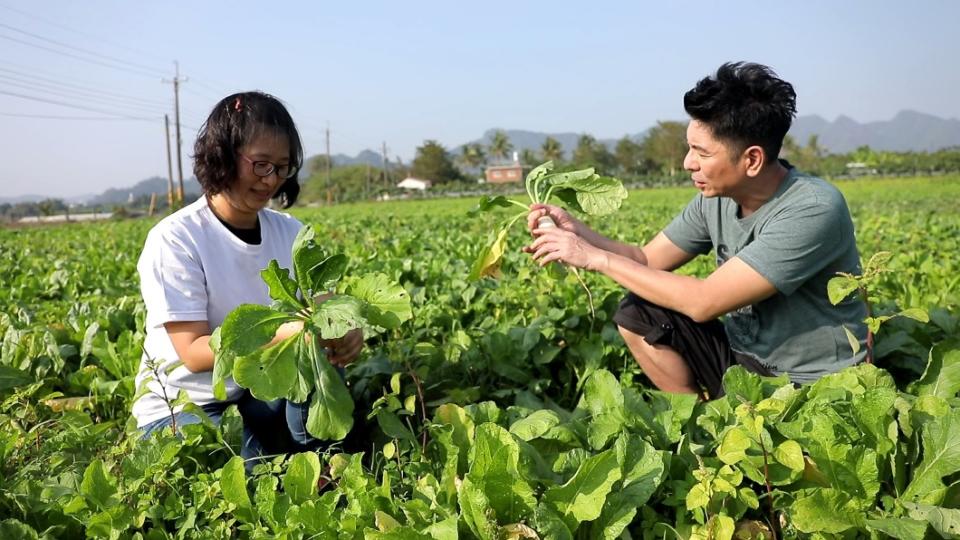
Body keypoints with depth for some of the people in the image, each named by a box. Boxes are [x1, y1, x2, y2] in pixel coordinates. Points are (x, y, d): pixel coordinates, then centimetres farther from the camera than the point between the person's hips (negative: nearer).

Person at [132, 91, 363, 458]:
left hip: (259, 395, 5)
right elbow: (194, 353, -21)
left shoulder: (291, 233, -1)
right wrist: (280, 333, -36)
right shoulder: (174, 239, -17)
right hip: (181, 410, -4)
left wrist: (343, 333, -30)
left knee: (319, 359, -24)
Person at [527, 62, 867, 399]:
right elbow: (647, 260, 4)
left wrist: (597, 258, -24)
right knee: (637, 313, -6)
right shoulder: (716, 197, -3)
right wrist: (576, 231, -12)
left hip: (812, 387, -7)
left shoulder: (814, 210, -25)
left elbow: (704, 303, -29)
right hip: (744, 357, 7)